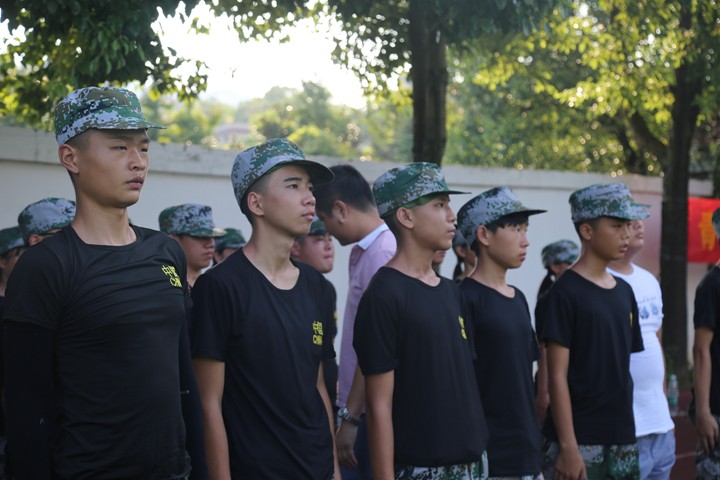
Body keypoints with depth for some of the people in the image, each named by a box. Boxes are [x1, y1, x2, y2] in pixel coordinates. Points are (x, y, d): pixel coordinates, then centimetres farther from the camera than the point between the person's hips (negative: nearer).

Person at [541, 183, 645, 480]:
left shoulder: (624, 292, 11)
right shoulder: (566, 292, -9)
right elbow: (557, 376, -12)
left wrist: (628, 432, 11)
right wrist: (568, 446, -17)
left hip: (622, 438, 6)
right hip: (580, 440, -6)